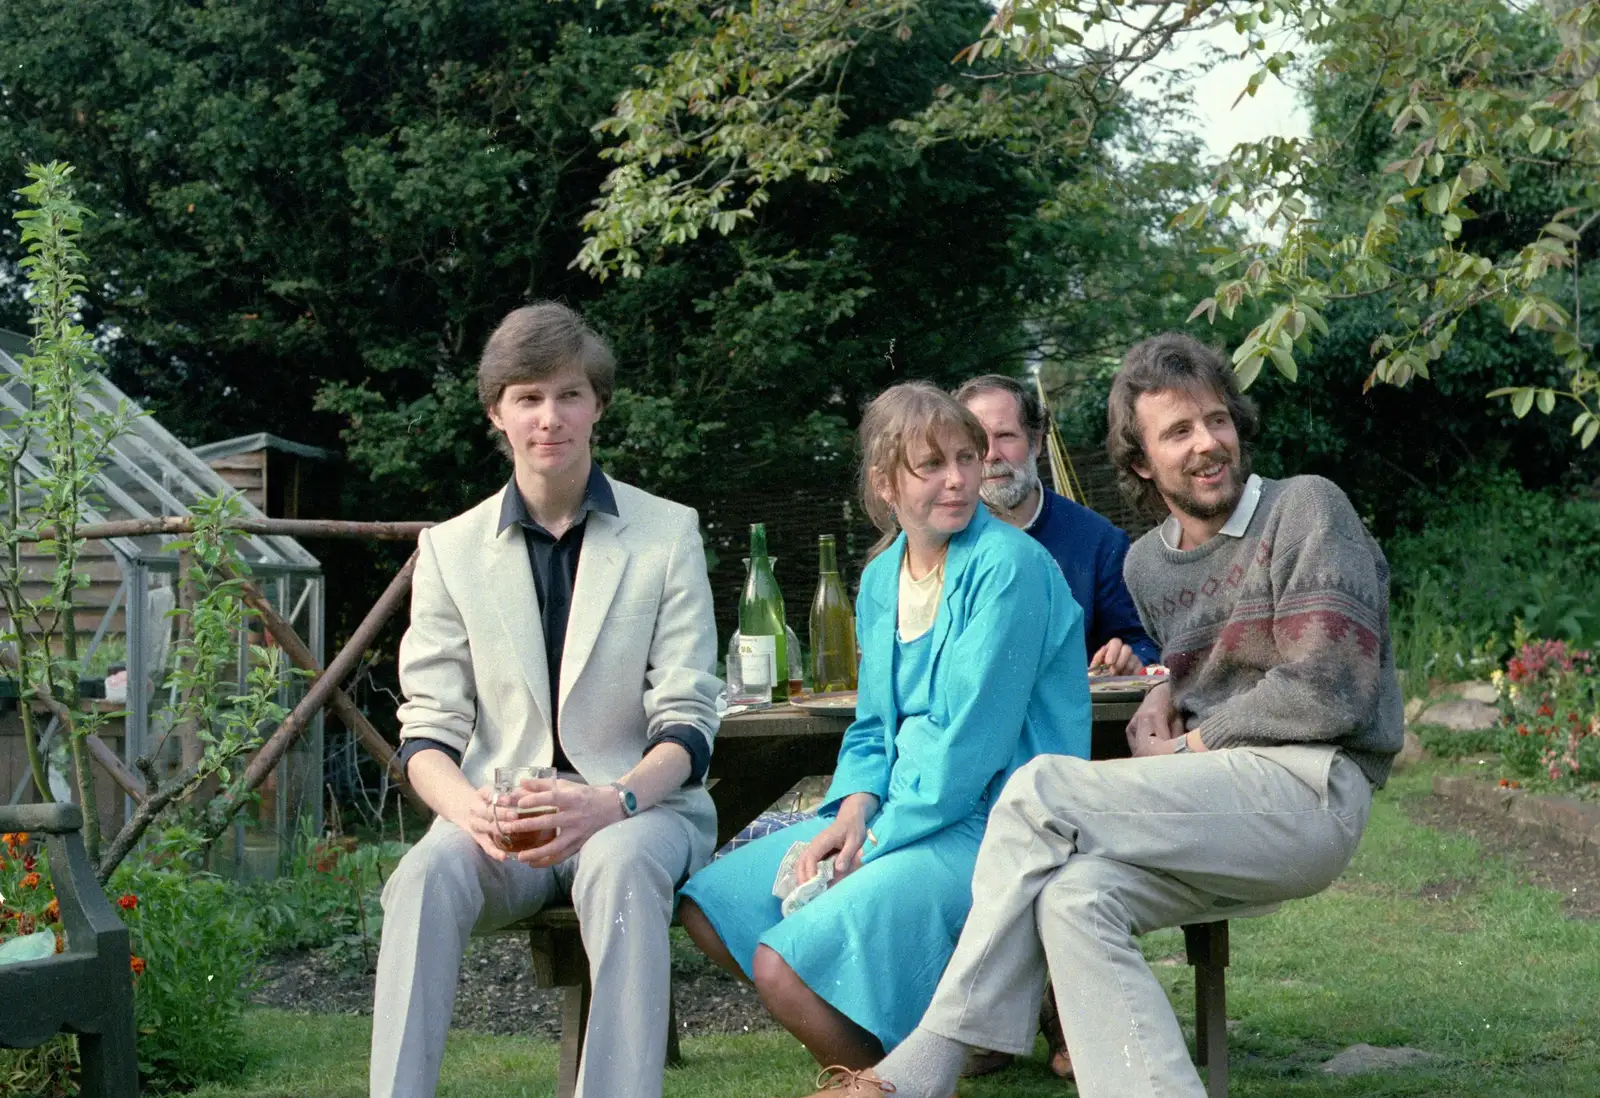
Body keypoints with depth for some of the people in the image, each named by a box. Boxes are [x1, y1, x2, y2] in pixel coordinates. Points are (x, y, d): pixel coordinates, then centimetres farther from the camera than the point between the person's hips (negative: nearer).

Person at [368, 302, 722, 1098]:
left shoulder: (668, 533, 5)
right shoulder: (451, 549, 9)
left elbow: (687, 720, -1)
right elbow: (427, 730, 3)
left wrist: (615, 802, -23)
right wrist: (466, 807, -21)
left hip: (639, 806, -1)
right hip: (503, 819, 1)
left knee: (620, 866, -36)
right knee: (428, 872, -32)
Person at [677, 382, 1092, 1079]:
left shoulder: (1007, 566, -14)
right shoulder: (882, 579, 10)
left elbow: (970, 742, -18)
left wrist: (873, 842, -15)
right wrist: (854, 810, -7)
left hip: (989, 821, -8)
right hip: (899, 810, 9)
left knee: (784, 964, -23)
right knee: (709, 908, 2)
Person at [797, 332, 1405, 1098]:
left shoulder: (1306, 510, -3)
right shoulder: (1147, 563, 18)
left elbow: (1326, 694, -12)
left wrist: (1193, 741, -2)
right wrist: (1160, 704, 8)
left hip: (1313, 788, -6)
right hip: (1214, 801, 7)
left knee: (1040, 790, -23)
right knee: (1076, 898, -27)